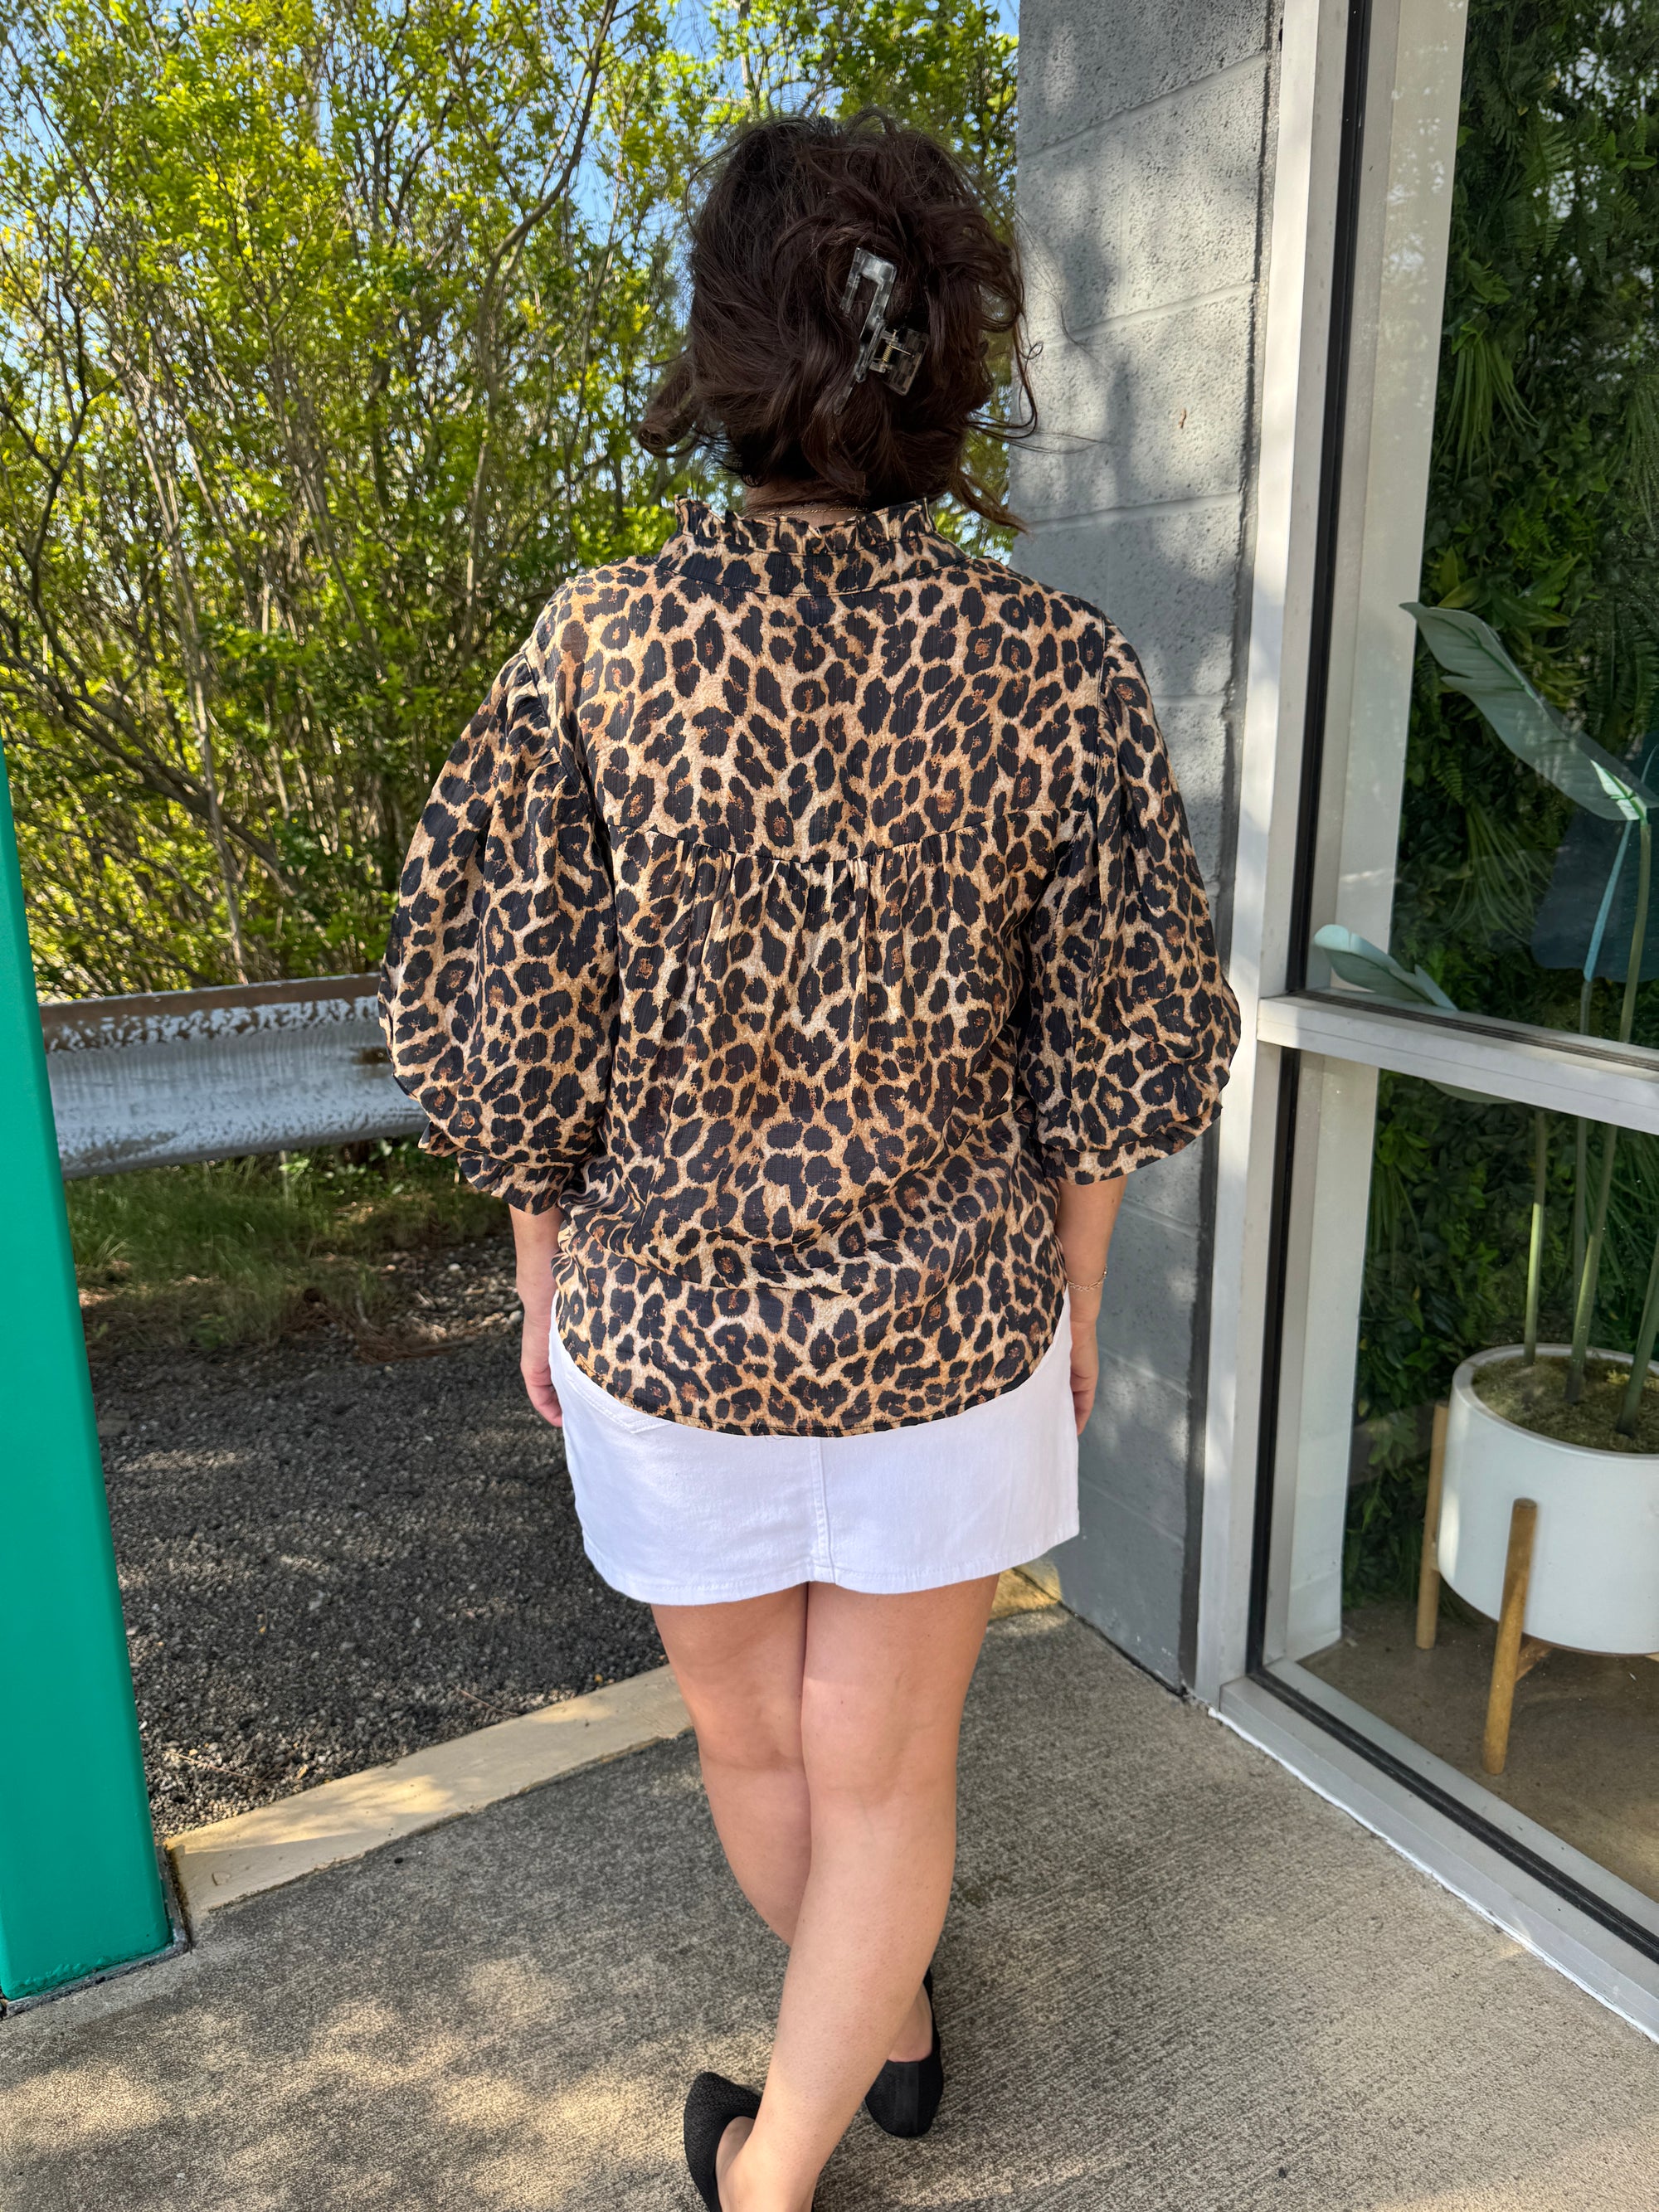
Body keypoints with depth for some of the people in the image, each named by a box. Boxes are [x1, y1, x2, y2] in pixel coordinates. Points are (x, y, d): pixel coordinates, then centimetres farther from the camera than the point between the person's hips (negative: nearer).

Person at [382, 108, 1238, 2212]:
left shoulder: (595, 651, -14)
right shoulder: (1056, 668, -13)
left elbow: (508, 1039, -8)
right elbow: (1111, 1056, -6)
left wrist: (546, 1287, 7)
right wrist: (1068, 1295, 9)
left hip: (665, 1325, 1)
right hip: (948, 1330, 0)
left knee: (750, 1743, 28)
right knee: (882, 1770, 21)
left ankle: (888, 2017, 56)